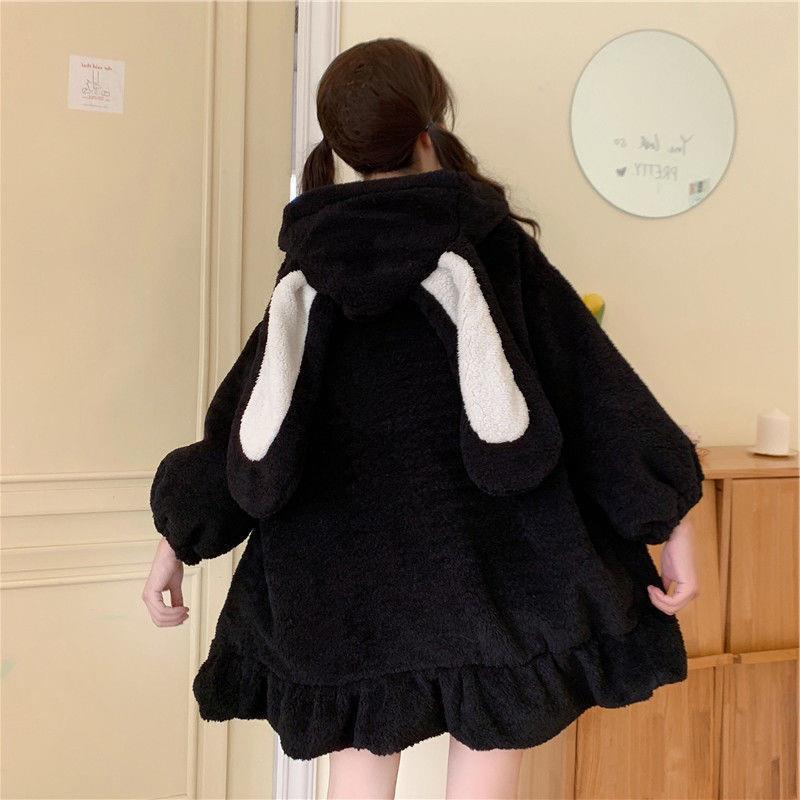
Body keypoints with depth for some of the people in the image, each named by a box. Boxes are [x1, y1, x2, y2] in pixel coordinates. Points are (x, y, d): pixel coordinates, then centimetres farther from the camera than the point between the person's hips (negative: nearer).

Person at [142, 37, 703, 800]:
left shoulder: (312, 266, 4)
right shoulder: (489, 243, -4)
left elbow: (246, 415, 7)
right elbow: (592, 388, -4)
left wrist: (179, 538, 17)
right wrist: (670, 515, 2)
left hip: (348, 580, 3)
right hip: (487, 568, -3)